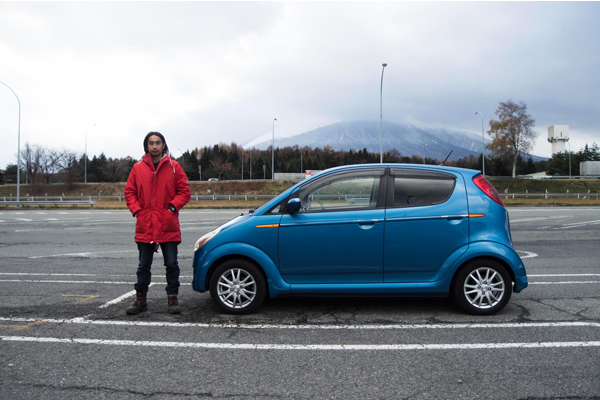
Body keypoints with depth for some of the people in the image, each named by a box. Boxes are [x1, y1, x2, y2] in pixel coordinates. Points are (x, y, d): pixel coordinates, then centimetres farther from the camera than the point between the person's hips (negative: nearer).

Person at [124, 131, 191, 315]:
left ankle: (172, 298, 15)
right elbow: (129, 192, 9)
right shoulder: (138, 168, 6)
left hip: (168, 226, -1)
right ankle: (140, 299, 21)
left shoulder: (174, 167, 2)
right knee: (144, 265, 11)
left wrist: (173, 206, -11)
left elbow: (184, 190, 2)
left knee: (172, 265, 4)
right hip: (144, 226, 2)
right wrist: (136, 210, -4)